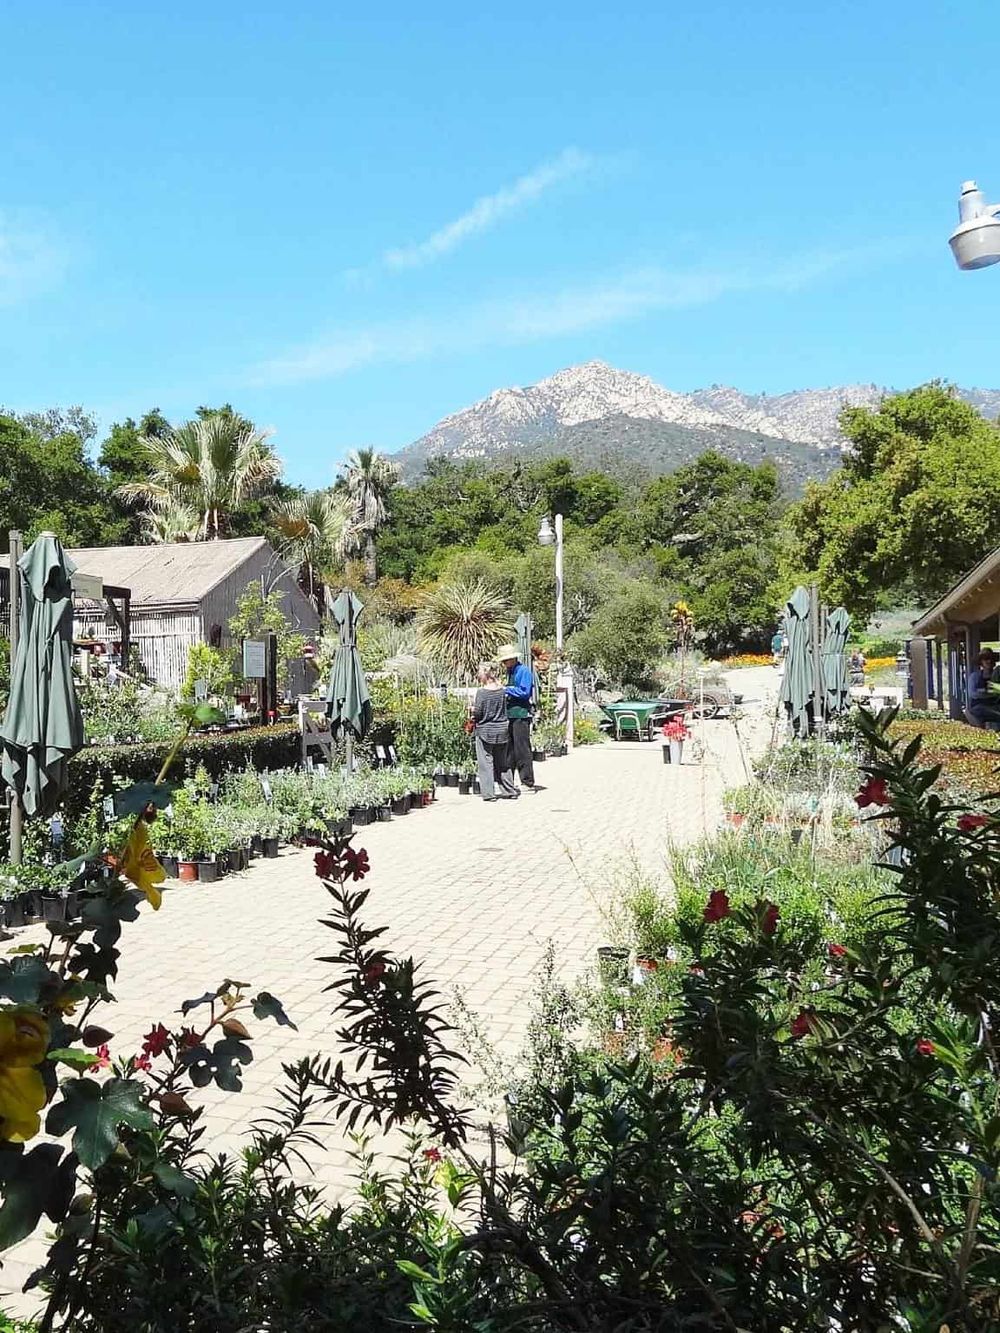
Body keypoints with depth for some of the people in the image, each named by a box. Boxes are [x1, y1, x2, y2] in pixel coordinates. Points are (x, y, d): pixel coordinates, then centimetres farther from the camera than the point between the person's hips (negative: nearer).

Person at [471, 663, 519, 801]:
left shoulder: (481, 691, -15)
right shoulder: (501, 690, 1)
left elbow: (477, 712, -13)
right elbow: (504, 709, 10)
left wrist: (472, 709, 6)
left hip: (485, 730, -5)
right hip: (502, 729, 5)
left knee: (486, 762, 2)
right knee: (502, 762, 15)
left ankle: (489, 793, 2)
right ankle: (509, 790, 19)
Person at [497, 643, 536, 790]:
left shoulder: (524, 671, -10)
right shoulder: (510, 672, 18)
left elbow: (524, 692, -17)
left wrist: (505, 690, -12)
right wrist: (504, 691, 7)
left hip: (521, 715, -10)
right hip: (511, 715, 10)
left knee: (522, 750, -8)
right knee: (509, 750, 12)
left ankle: (528, 783, -4)